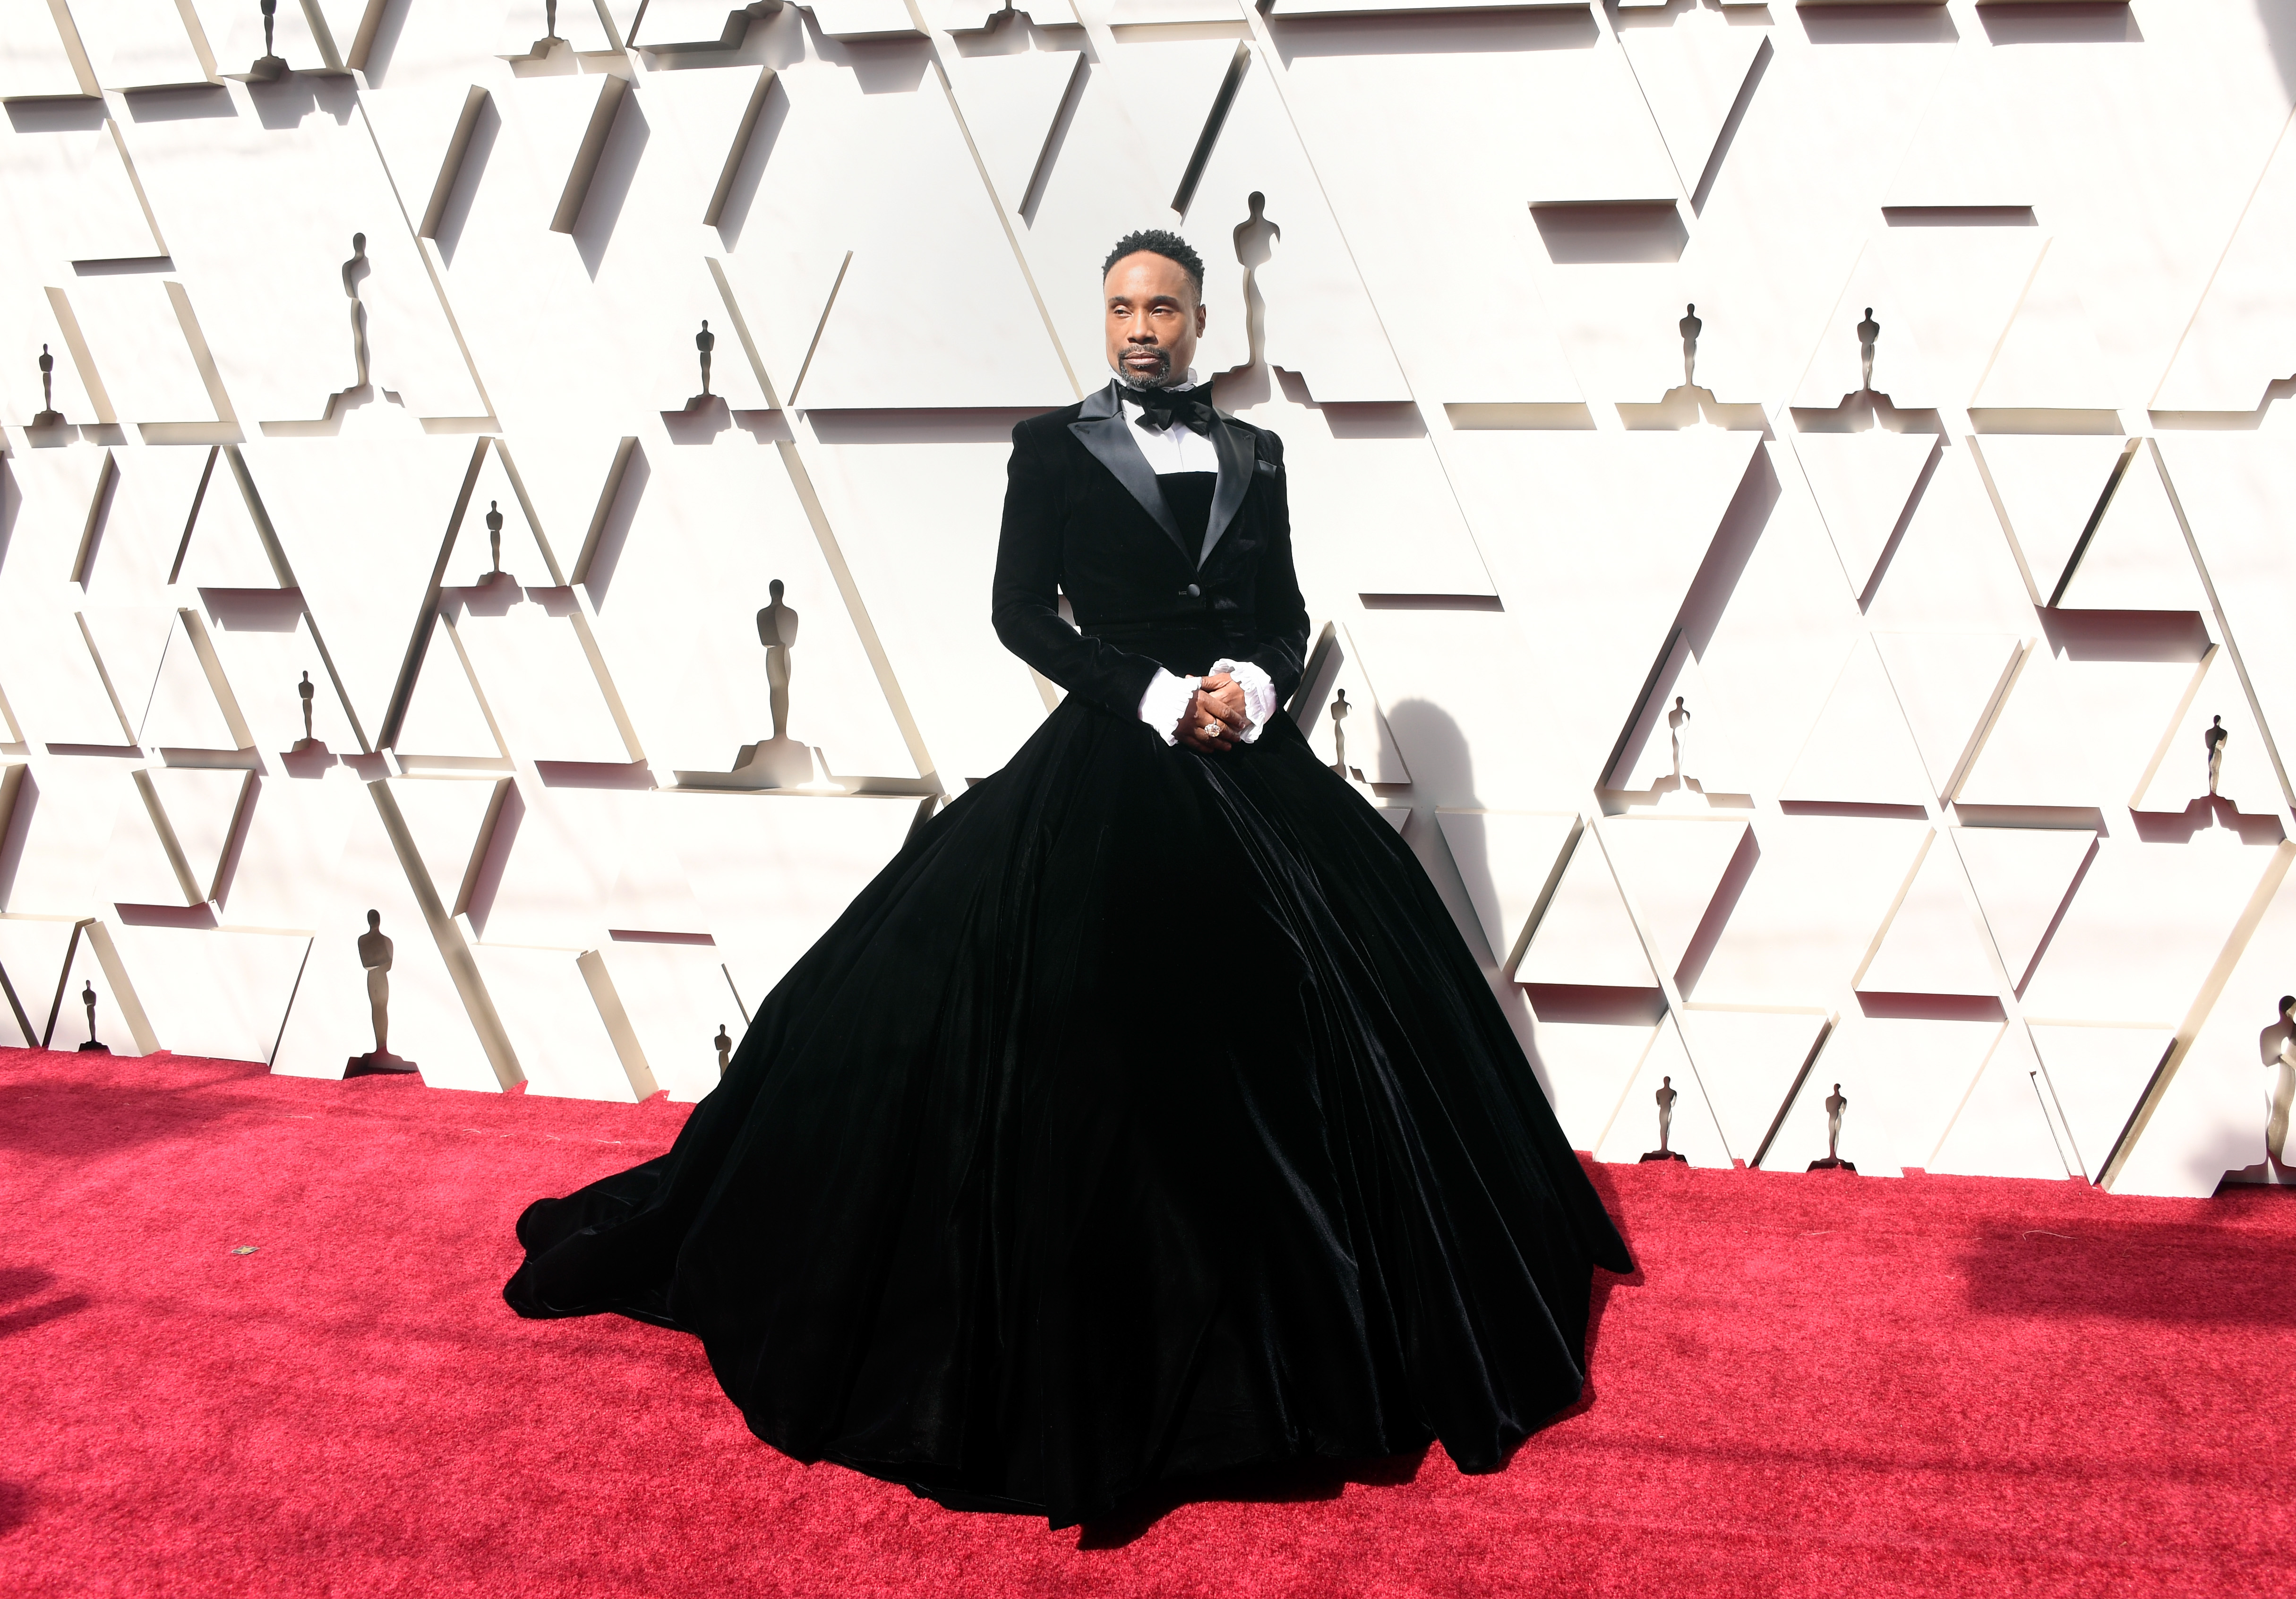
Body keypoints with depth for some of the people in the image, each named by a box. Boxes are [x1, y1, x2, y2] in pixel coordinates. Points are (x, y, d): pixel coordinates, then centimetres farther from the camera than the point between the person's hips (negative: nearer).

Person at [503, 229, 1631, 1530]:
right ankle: (1103, 1351, 8)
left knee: (1307, 1021, 4)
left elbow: (1287, 612, 11)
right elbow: (1022, 610, -4)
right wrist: (1159, 696, -13)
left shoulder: (1256, 454, 13)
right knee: (1098, 1053, -5)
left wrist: (1255, 685, -11)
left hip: (1256, 767, 4)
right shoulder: (1056, 445, 3)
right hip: (1113, 768, -4)